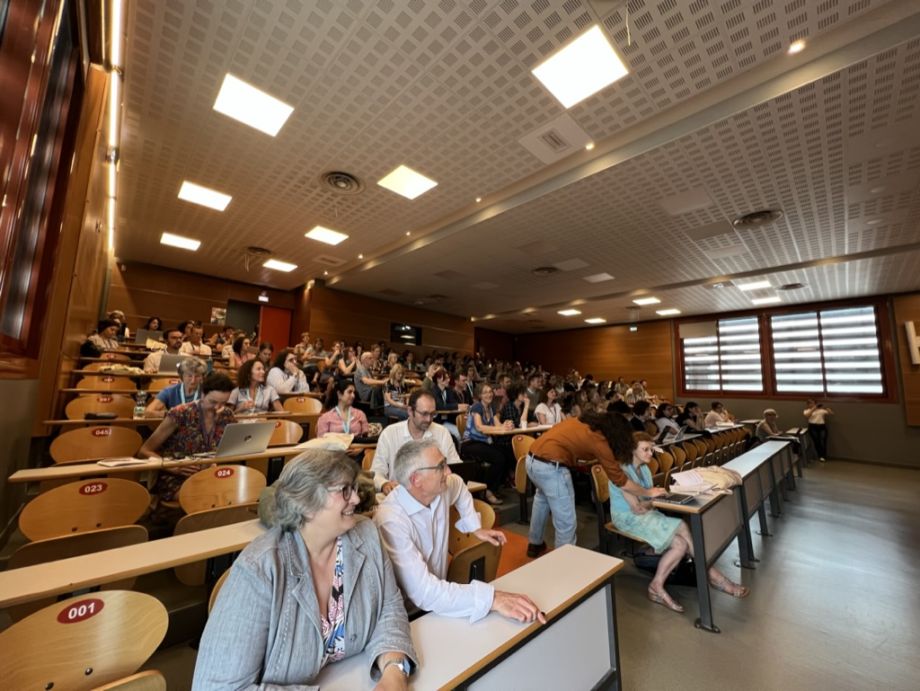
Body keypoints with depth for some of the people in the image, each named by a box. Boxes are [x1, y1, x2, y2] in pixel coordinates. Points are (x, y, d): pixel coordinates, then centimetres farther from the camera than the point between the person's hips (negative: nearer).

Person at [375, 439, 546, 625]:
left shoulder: (441, 488, -9)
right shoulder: (392, 521, -30)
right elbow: (423, 592, -36)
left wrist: (475, 527, 10)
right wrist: (493, 598, -40)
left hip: (438, 596, 6)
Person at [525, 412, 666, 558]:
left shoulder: (582, 421, 16)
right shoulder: (598, 440, -4)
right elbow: (618, 478, 1)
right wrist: (648, 492, 16)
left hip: (532, 459, 10)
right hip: (551, 467, -10)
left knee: (542, 499, 33)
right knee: (566, 522, 6)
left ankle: (535, 545, 50)